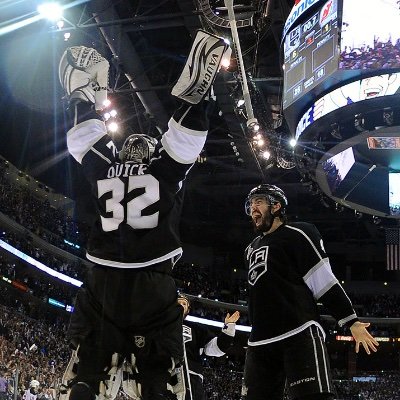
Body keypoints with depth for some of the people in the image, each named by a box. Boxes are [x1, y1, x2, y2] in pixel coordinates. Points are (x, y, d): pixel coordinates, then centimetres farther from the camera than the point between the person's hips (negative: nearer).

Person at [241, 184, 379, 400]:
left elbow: (324, 281, -2)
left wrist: (352, 322, -7)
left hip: (299, 335, -7)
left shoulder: (297, 234, 4)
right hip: (259, 343, 7)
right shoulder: (251, 250, 27)